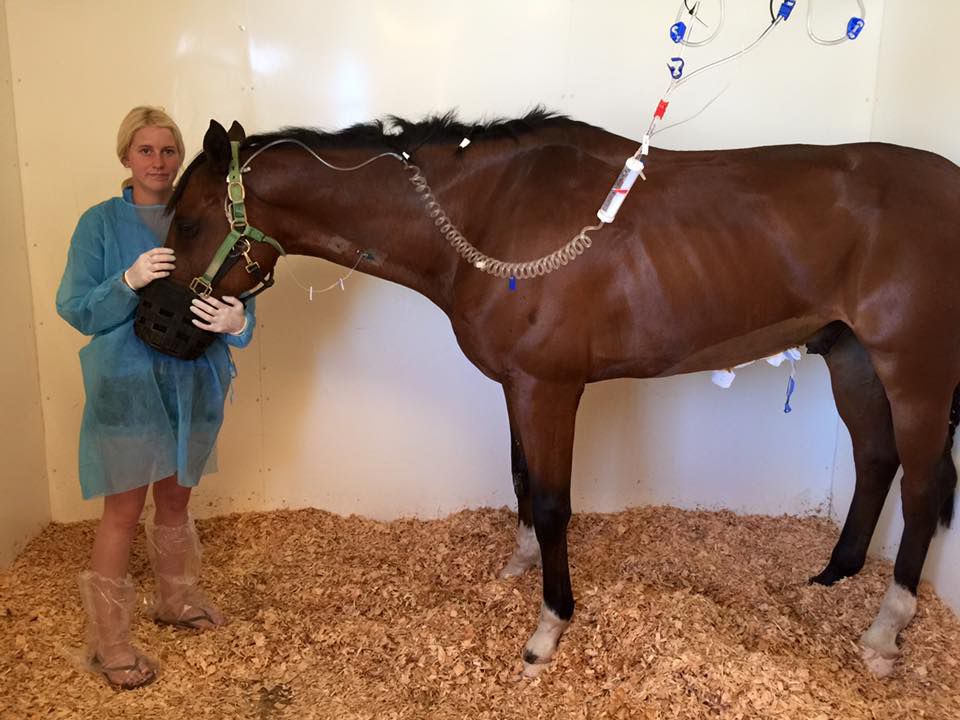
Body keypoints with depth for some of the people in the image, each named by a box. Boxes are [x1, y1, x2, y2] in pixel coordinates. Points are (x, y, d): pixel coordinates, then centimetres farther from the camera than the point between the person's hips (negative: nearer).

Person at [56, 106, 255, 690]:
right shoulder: (100, 223, -4)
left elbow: (237, 295, -3)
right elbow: (75, 310, -8)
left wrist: (238, 320, -26)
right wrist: (130, 281, -25)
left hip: (192, 383, 3)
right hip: (127, 385, -3)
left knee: (176, 499, 19)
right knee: (124, 510, 2)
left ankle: (177, 599, 40)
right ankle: (108, 642, 17)